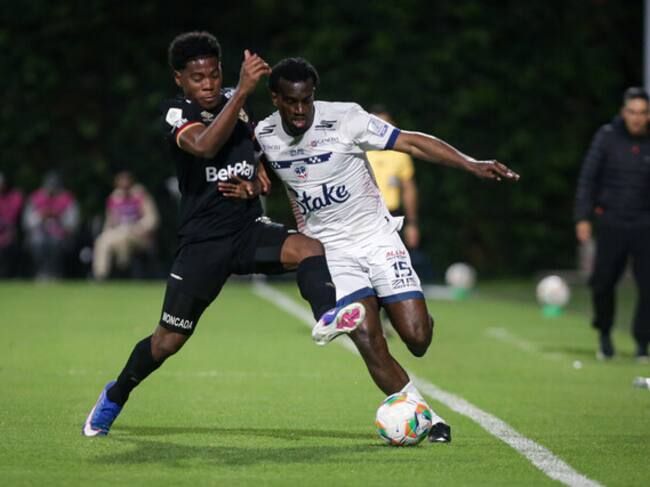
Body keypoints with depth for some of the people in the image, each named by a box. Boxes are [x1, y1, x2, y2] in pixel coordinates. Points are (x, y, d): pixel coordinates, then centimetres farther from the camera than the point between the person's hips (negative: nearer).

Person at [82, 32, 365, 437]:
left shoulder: (235, 103, 7)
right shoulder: (176, 113, -9)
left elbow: (260, 158, 23)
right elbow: (204, 146, -34)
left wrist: (257, 184, -1)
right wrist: (242, 92, -38)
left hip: (249, 229, 4)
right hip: (203, 240, -4)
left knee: (311, 249, -27)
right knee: (169, 340, 4)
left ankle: (327, 317, -51)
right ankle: (115, 396, 27)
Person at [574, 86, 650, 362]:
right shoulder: (607, 137, -1)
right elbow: (588, 178, 0)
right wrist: (583, 217, -7)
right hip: (611, 223, -1)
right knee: (603, 283, 2)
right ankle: (604, 334, 26)